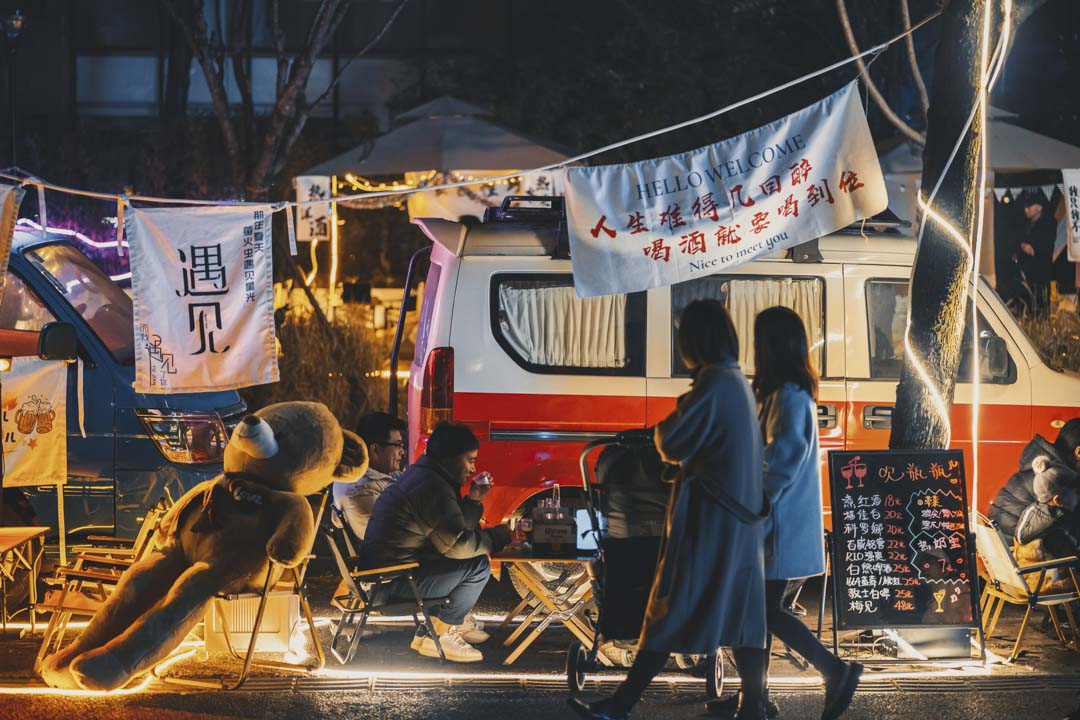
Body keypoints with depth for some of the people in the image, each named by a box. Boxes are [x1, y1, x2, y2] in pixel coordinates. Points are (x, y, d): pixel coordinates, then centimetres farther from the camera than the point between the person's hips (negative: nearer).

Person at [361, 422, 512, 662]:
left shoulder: (420, 475, 15)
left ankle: (455, 620, 24)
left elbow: (451, 530, 21)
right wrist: (498, 536, -7)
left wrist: (473, 501, 10)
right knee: (478, 565, -12)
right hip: (395, 583, -11)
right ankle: (436, 634, -6)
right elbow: (456, 544, -20)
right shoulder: (434, 488, -19)